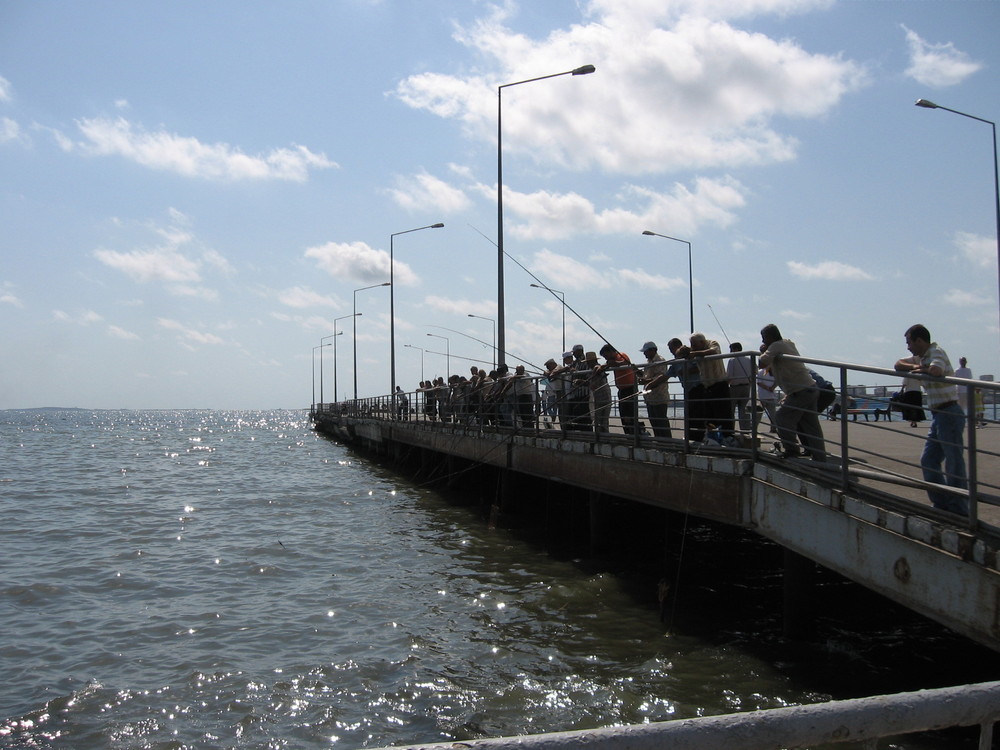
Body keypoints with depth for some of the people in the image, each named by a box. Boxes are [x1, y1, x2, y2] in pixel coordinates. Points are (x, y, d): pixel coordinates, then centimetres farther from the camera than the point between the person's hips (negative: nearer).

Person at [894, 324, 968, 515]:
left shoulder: (936, 352, -13)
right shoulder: (922, 357, 15)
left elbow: (935, 371, -33)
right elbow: (899, 365, 15)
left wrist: (920, 370, -12)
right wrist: (914, 367, -5)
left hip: (949, 414, -10)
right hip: (938, 415, 10)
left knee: (954, 463, -5)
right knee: (928, 460, 13)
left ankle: (959, 510, 0)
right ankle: (942, 503, 20)